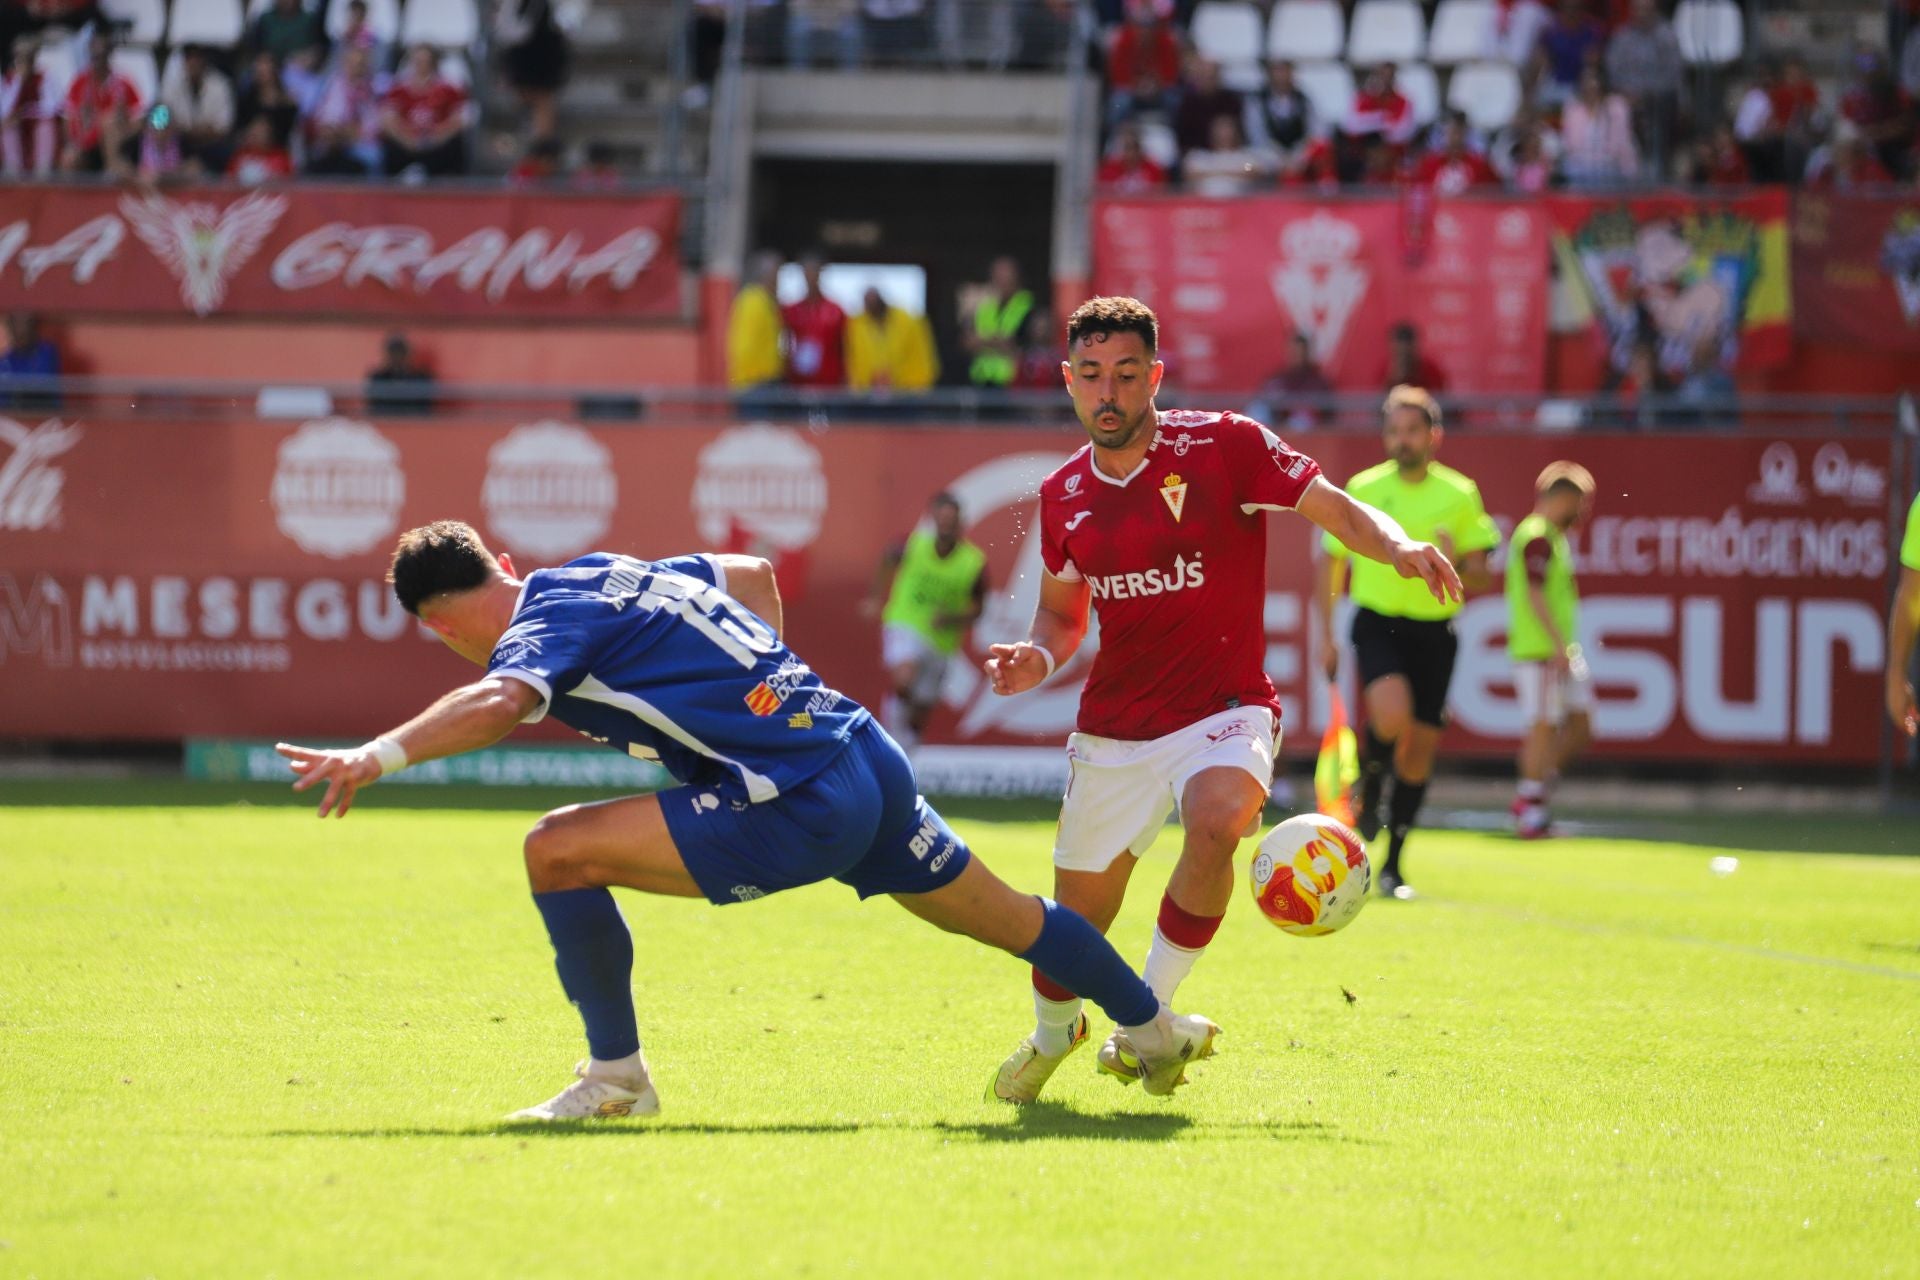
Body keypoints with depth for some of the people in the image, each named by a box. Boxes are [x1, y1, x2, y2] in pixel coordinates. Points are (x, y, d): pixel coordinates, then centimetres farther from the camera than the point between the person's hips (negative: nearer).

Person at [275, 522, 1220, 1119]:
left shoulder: (544, 625, -8)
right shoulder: (599, 575, 17)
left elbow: (499, 701, -33)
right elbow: (752, 572, 31)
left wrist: (379, 756, -39)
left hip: (795, 806, -9)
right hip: (869, 753, 9)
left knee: (560, 851, -11)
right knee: (1005, 915, 30)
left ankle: (617, 1075, -1)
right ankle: (1154, 1028, 49)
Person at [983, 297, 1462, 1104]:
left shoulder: (1222, 447, -8)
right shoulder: (1064, 497, 5)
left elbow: (1338, 512, -7)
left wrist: (1400, 548, -28)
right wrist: (1038, 658, -3)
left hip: (1224, 711, -4)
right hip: (1113, 730, 4)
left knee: (1216, 823, -36)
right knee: (1075, 922, 7)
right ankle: (1053, 1031, 43)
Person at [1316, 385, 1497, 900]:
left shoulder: (1460, 495, 1)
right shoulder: (1362, 490, 0)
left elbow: (1482, 578, 4)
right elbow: (1331, 562, 10)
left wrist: (1456, 566, -19)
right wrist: (1327, 635, 6)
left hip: (1435, 630, 2)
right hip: (1377, 621, -2)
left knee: (1420, 748, 3)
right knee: (1392, 713, -29)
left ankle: (1393, 864, 16)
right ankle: (1370, 782, 4)